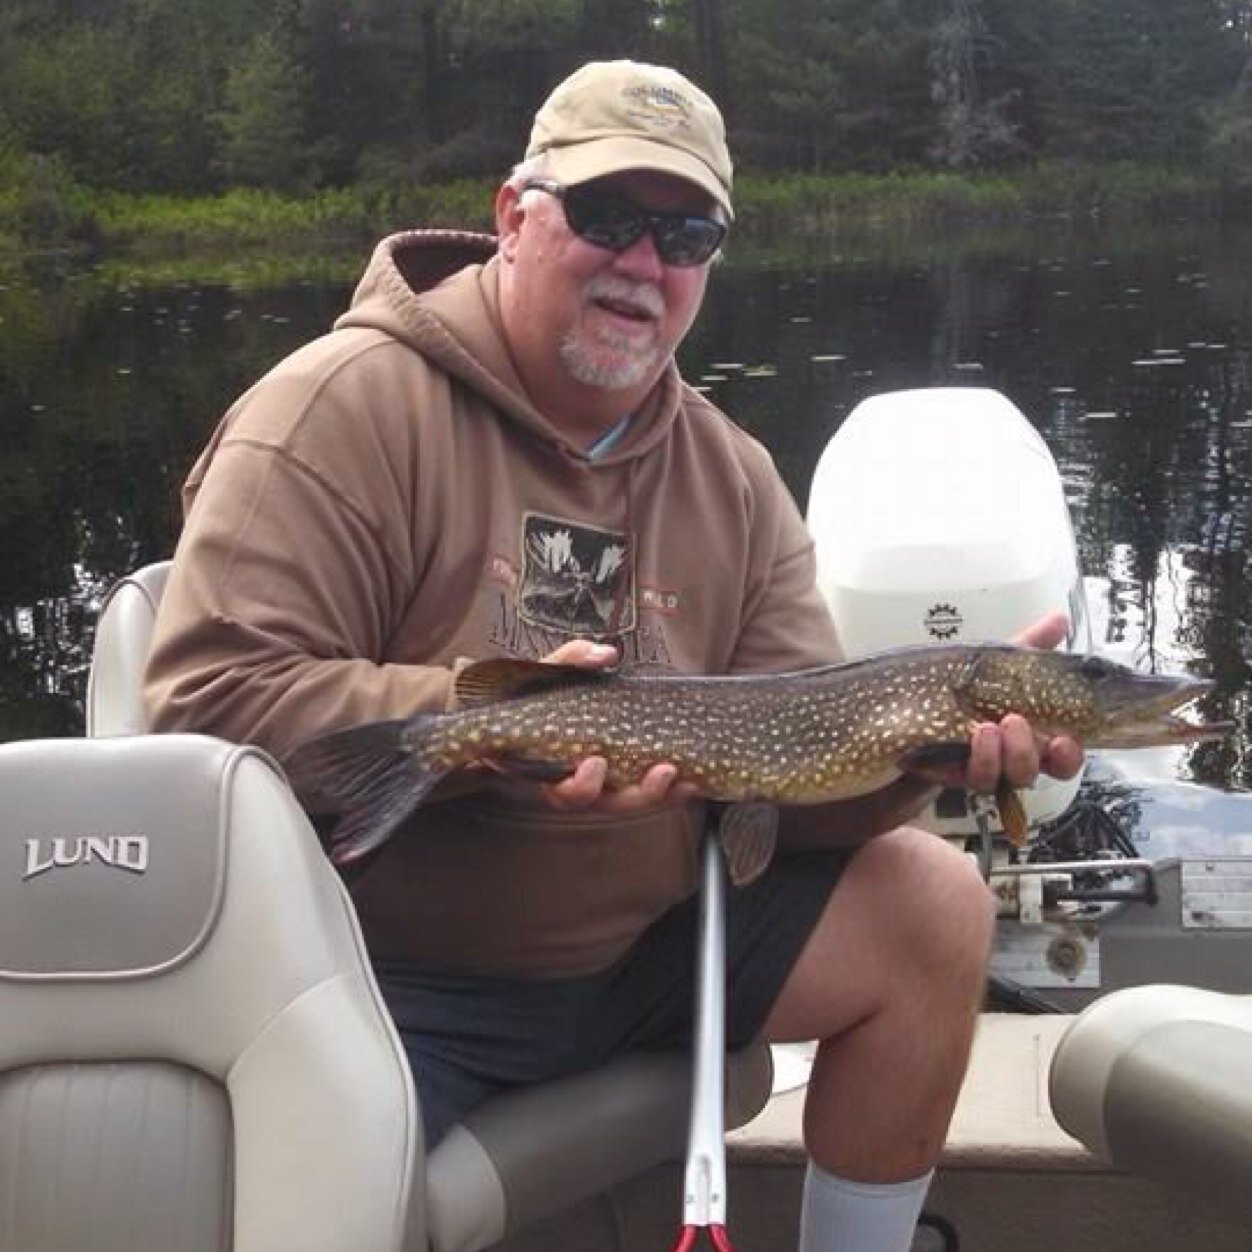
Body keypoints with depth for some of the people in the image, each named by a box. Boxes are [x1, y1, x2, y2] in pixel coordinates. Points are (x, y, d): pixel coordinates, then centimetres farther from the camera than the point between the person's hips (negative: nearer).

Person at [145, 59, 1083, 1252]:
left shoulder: (733, 478, 6)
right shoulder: (346, 406, -13)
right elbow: (214, 701, -20)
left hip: (643, 939, 6)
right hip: (378, 976, -6)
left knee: (935, 905, -3)